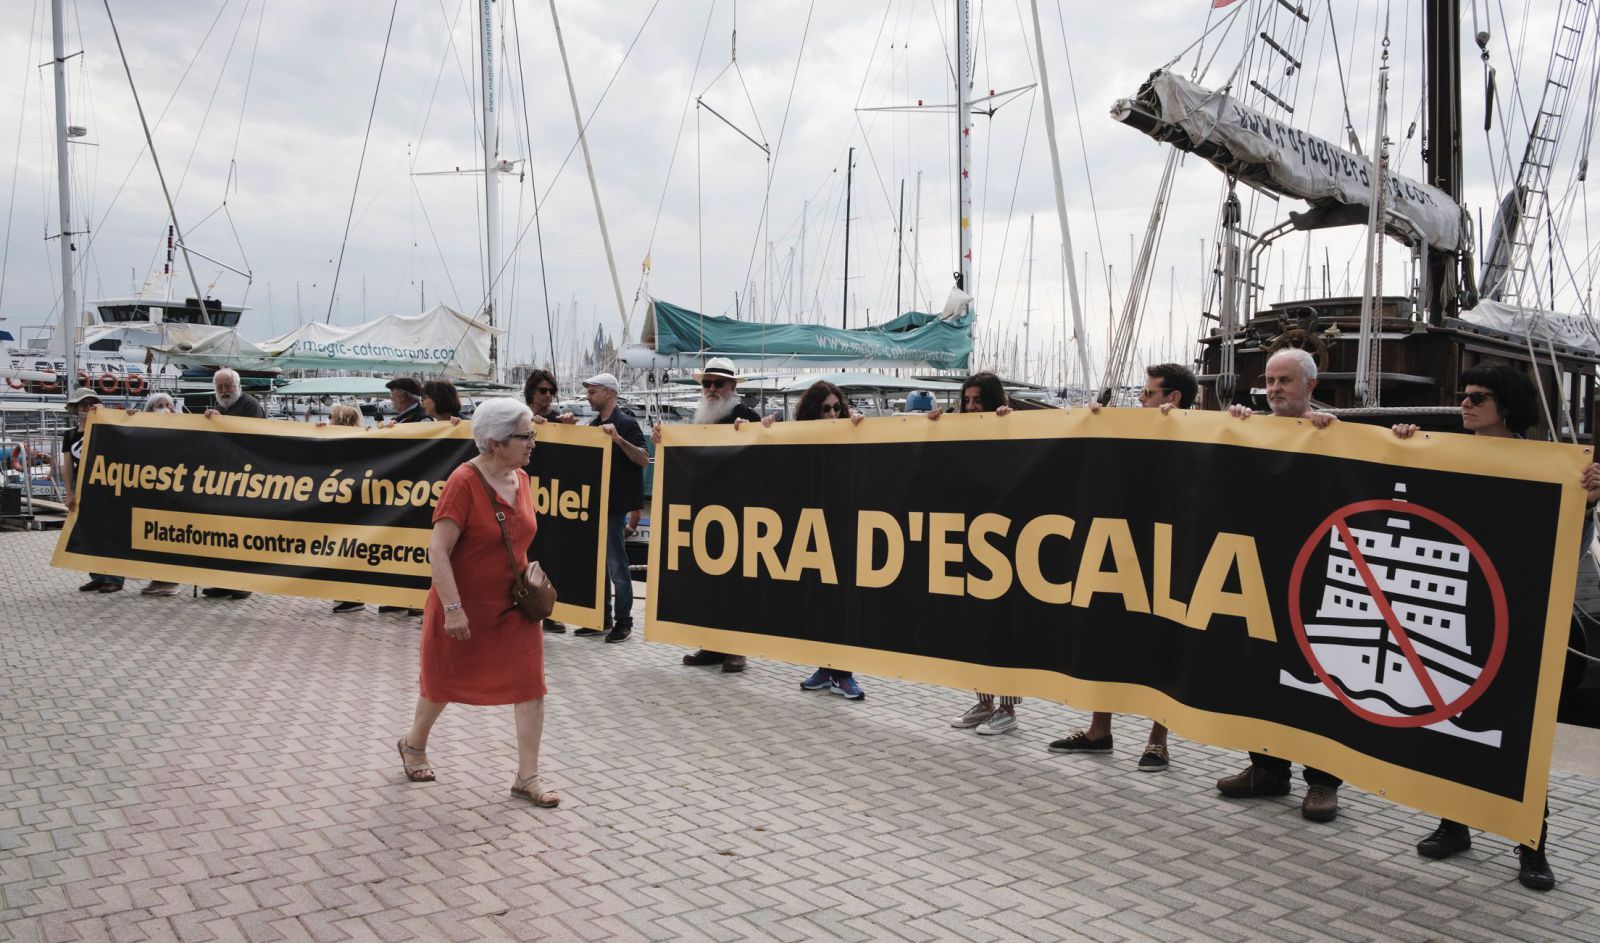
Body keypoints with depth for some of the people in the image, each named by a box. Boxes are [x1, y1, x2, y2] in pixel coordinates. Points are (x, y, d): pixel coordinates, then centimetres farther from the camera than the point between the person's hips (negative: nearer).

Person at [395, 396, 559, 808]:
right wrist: (453, 608, -26)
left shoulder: (520, 478, 0)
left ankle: (527, 778, 8)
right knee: (444, 681, 15)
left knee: (530, 684, -2)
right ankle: (414, 744, 44)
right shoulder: (464, 481, -21)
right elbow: (437, 549, -23)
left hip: (513, 605, 6)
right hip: (464, 607, -5)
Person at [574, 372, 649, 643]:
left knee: (616, 565, -2)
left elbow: (644, 459, -17)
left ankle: (623, 621, 7)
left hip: (614, 504, -8)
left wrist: (618, 439, -27)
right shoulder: (593, 425, 13)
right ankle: (601, 619, 20)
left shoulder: (626, 423, -8)